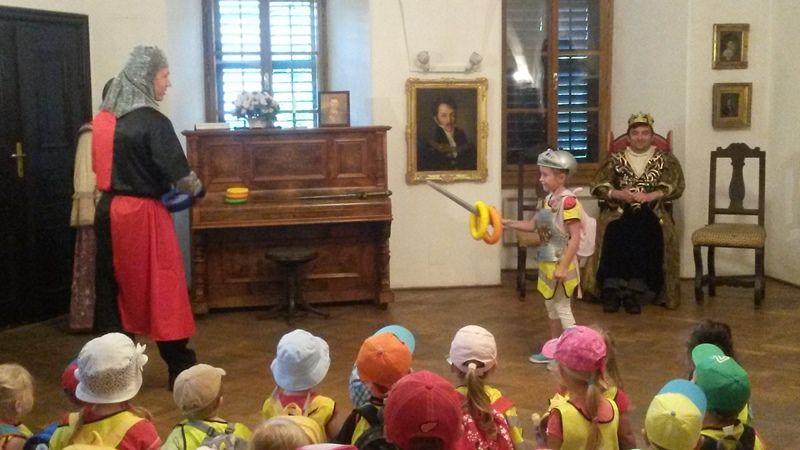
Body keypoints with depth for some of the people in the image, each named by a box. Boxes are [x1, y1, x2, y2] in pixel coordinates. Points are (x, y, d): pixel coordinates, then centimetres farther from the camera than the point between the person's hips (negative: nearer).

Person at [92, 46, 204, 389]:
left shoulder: (104, 118, 8)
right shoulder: (152, 122, -14)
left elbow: (102, 166, 14)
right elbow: (178, 173, -14)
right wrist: (198, 190, 5)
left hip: (109, 211, 7)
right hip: (142, 214, -7)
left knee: (112, 290, 13)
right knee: (163, 290, 2)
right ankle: (181, 370, 10)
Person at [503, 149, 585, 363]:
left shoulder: (568, 201, -21)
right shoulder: (549, 199, 7)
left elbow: (575, 238, -23)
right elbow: (532, 225, 18)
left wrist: (563, 267, -25)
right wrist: (507, 222, 8)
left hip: (561, 264, -9)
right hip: (547, 262, 9)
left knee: (562, 308, -2)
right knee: (551, 306, 17)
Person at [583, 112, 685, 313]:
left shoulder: (665, 159, 13)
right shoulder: (616, 159, 16)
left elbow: (676, 187, 1)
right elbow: (597, 186, 8)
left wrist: (649, 196, -14)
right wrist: (619, 194, -10)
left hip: (652, 211, -1)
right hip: (619, 210, 1)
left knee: (645, 234, -34)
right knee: (614, 232, -33)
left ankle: (636, 291, -31)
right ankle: (612, 288, -31)